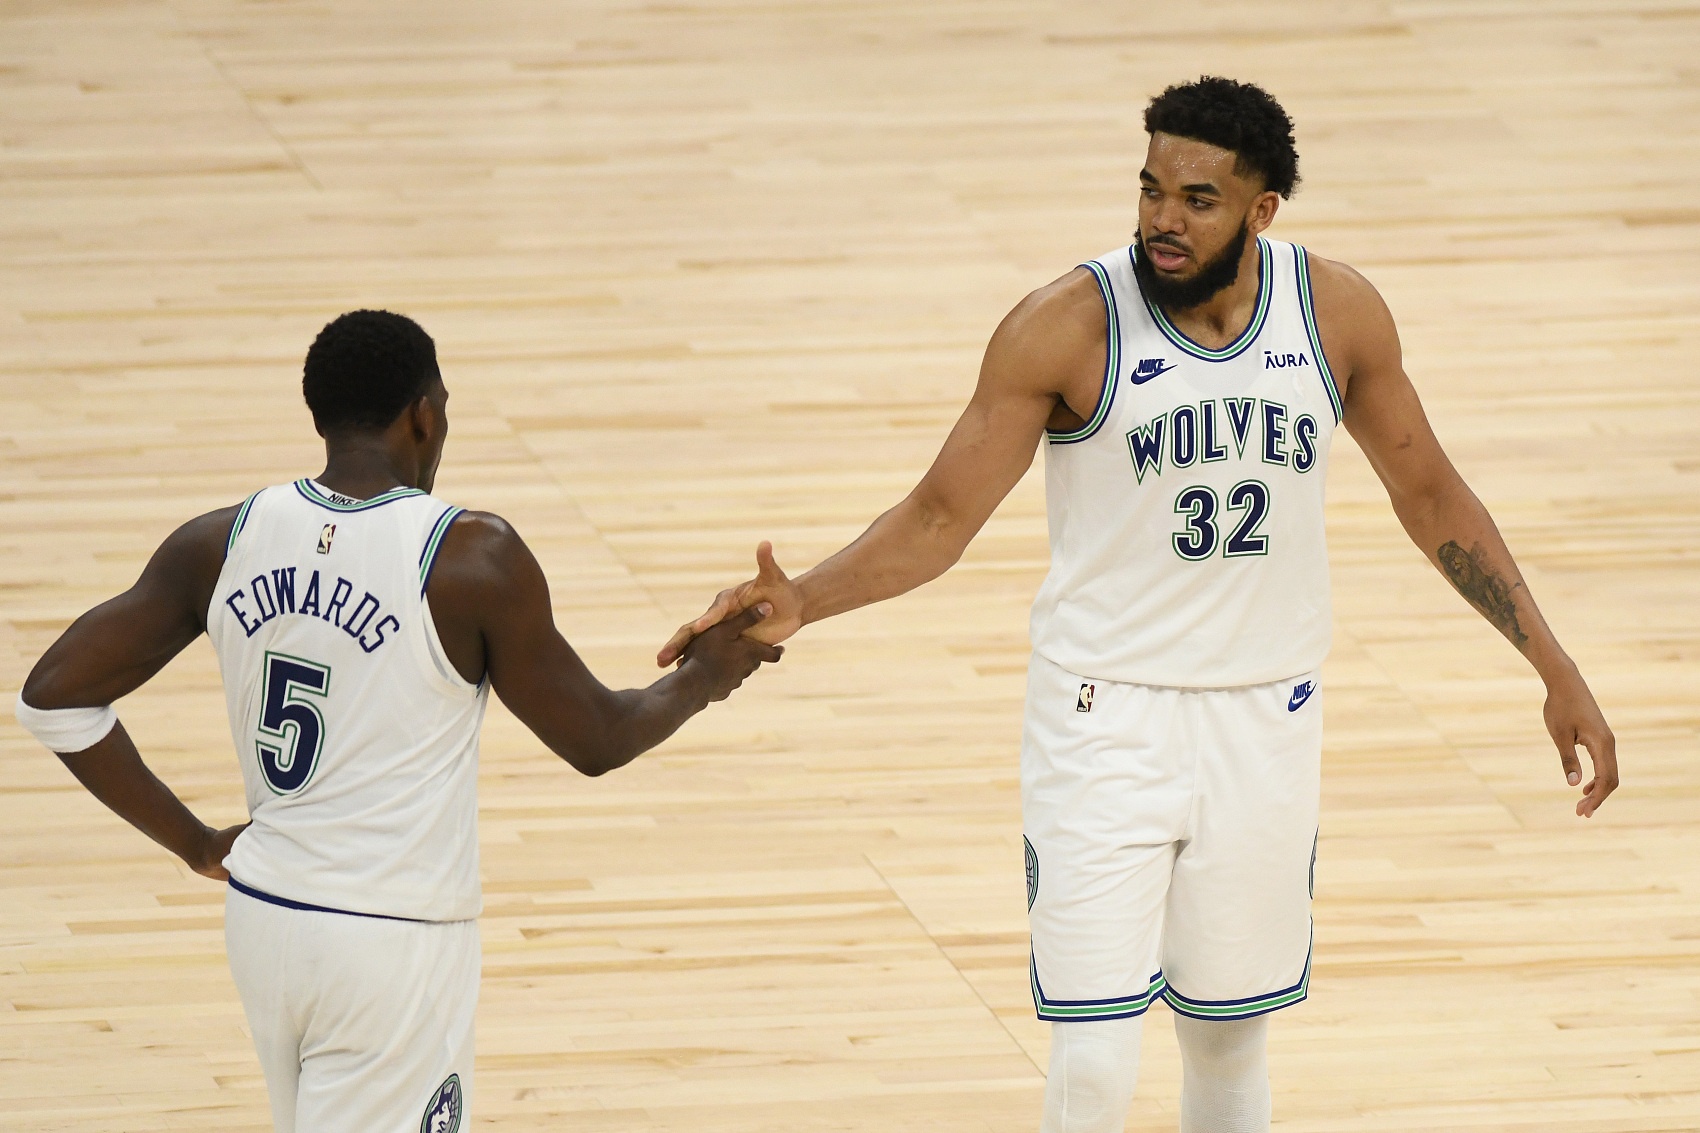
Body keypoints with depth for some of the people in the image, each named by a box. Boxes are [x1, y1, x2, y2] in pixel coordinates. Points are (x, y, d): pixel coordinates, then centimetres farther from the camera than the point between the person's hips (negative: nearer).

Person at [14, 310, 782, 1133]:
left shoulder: (221, 546, -2)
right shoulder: (473, 560, -15)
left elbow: (54, 698, -3)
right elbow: (596, 740, -4)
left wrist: (195, 843, 5)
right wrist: (704, 678, 16)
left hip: (262, 915, 6)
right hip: (393, 945, -6)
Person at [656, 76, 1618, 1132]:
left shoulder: (1338, 312, -5)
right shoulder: (1069, 326, -15)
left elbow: (1430, 495, 8)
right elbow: (942, 517, -11)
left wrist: (1559, 673, 8)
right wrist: (801, 599, -28)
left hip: (1267, 719, 3)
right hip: (1108, 719, -3)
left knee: (1229, 1044, 13)